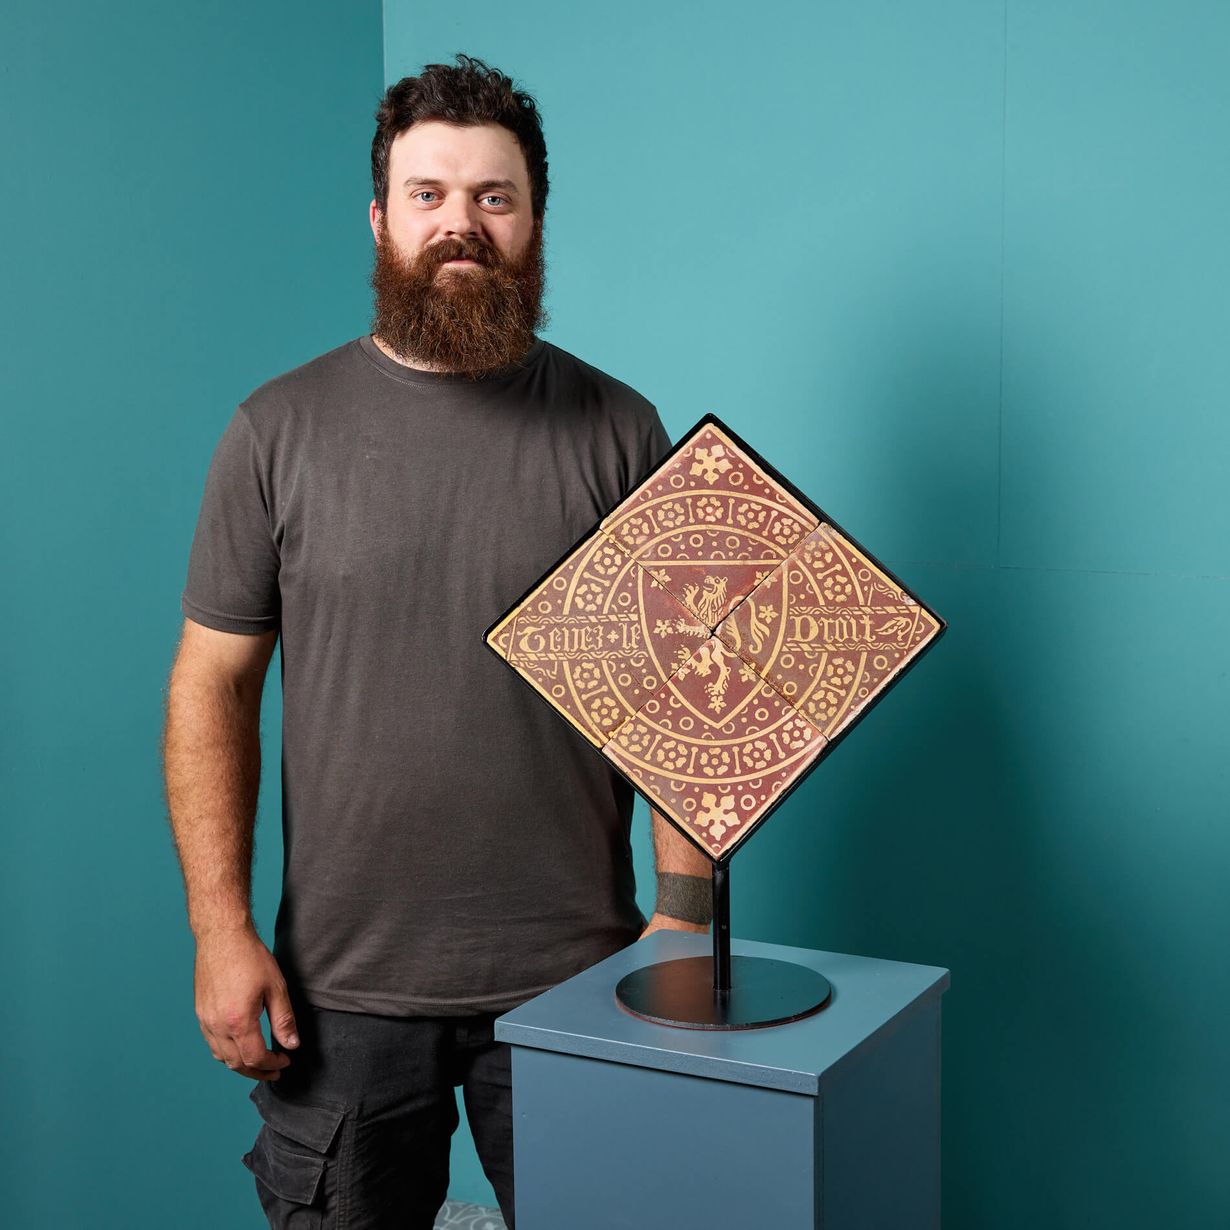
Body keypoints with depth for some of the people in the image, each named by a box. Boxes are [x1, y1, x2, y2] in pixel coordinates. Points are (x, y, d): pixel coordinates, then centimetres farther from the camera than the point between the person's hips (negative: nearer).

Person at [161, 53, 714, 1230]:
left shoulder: (617, 430, 0)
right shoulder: (279, 429, 0)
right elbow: (211, 688, 0)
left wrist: (682, 912, -6)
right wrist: (221, 928, -5)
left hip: (574, 984, 0)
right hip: (343, 989, 0)